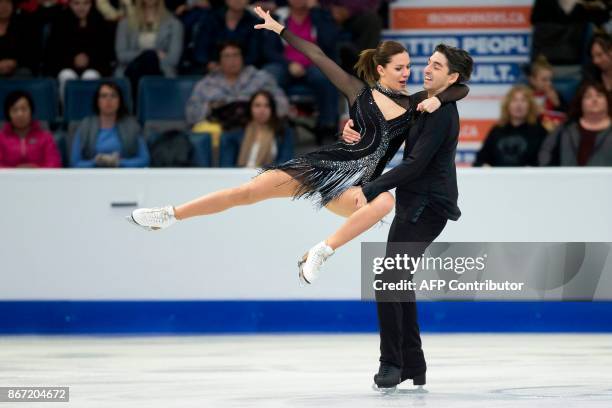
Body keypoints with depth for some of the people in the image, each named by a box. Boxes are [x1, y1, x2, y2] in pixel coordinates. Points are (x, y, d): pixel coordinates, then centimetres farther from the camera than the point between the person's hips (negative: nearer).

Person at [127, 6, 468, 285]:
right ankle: (171, 215, -5)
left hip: (354, 188, 1)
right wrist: (280, 29, 1)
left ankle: (321, 253, -29)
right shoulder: (360, 92, 3)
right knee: (252, 190, -14)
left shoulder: (413, 105, 8)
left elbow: (462, 88, 7)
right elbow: (318, 57, 2)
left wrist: (437, 98, -14)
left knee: (386, 201, -35)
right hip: (325, 165, -1)